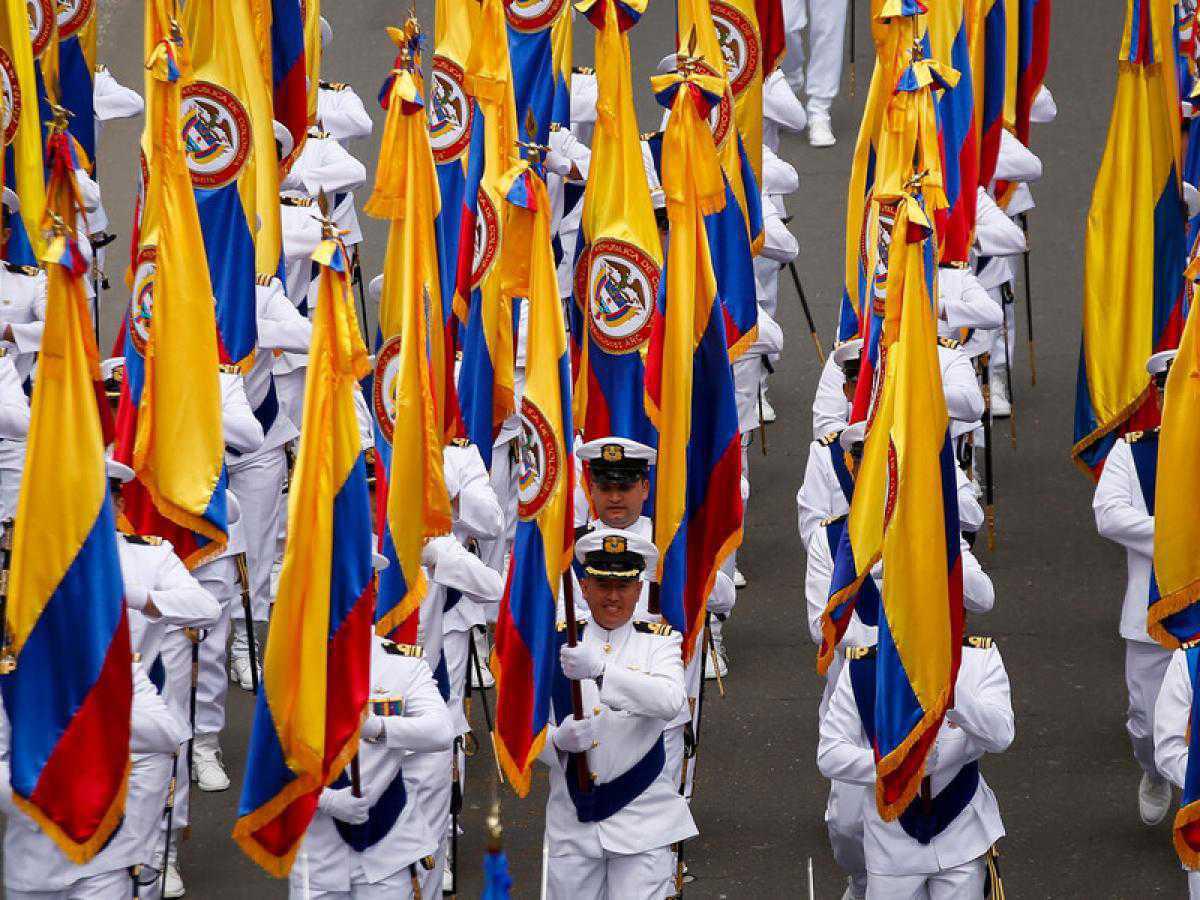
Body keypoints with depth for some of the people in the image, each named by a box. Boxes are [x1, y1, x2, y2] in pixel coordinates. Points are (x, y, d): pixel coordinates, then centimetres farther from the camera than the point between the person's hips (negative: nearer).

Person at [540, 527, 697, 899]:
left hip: (641, 820, -2)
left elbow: (672, 701, -18)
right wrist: (559, 740, -20)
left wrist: (599, 670, -32)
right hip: (572, 823, 2)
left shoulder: (658, 642, 3)